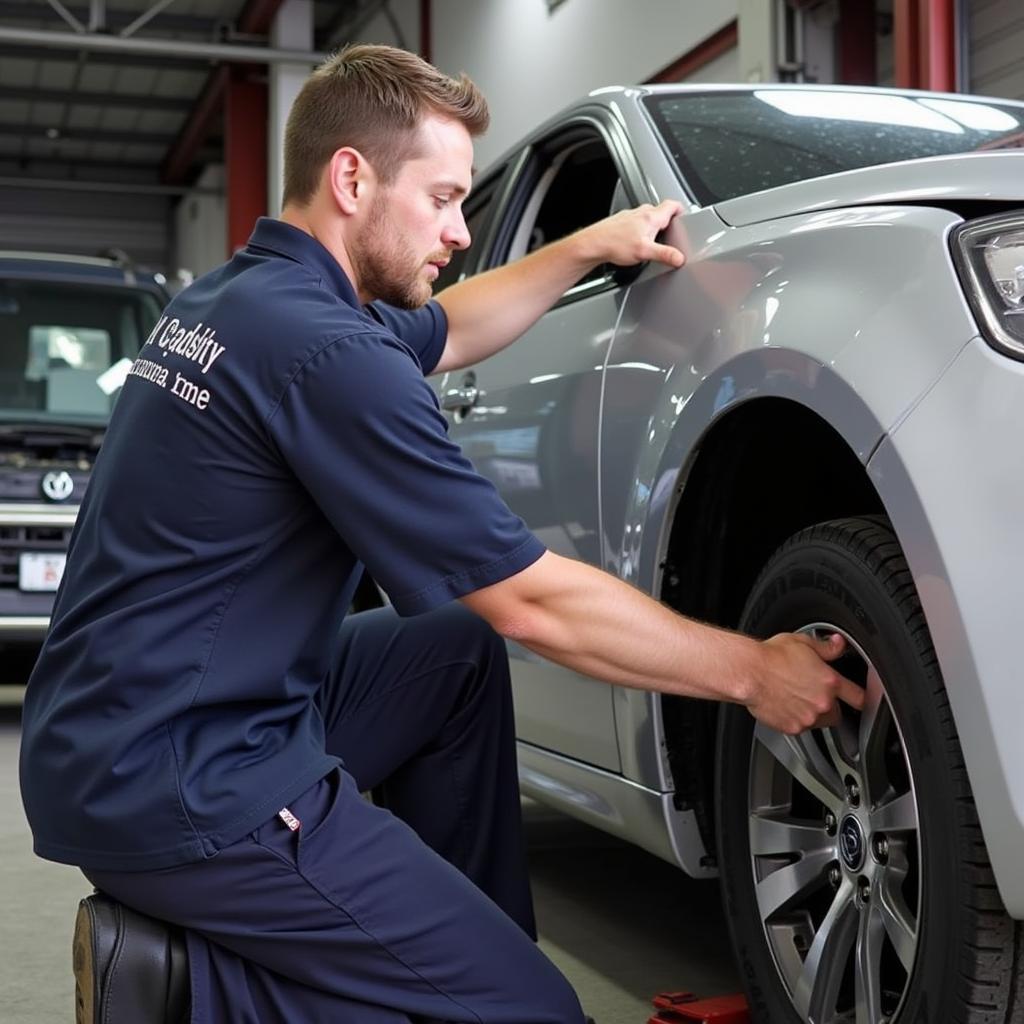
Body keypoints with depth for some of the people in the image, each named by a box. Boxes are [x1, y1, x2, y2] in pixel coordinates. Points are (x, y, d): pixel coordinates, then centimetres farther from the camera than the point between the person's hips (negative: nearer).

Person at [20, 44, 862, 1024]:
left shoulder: (234, 294, 9)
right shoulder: (323, 348, -21)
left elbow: (445, 332, 29)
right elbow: (530, 601, -17)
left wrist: (592, 247, 24)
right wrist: (753, 671, -8)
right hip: (179, 785, -10)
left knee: (463, 652, 22)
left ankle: (460, 928, 22)